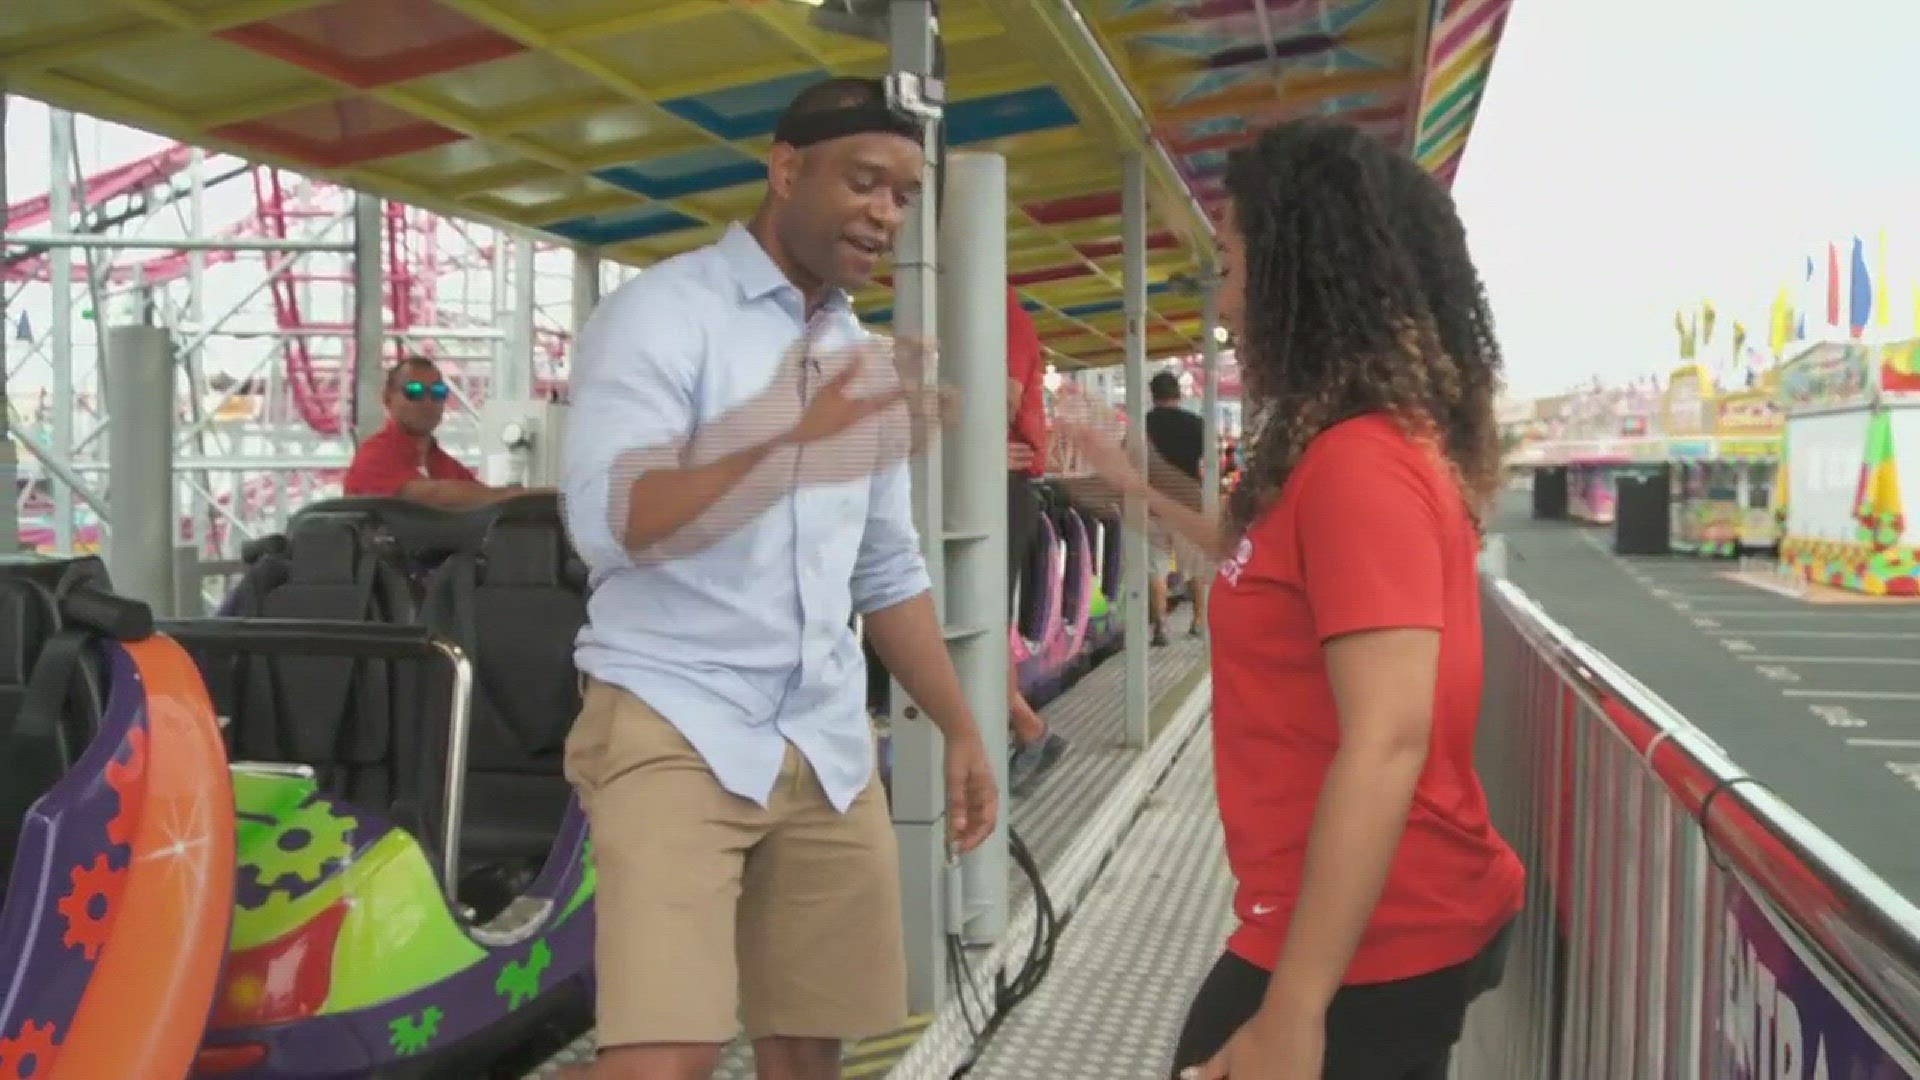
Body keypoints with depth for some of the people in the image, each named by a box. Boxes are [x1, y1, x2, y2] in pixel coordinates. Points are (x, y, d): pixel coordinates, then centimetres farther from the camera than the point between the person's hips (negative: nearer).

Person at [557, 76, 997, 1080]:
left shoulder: (866, 359, 16)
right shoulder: (661, 312, -5)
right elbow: (605, 523, -19)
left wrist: (960, 731, 17)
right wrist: (788, 439, -29)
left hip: (828, 748, 7)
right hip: (674, 730, -7)